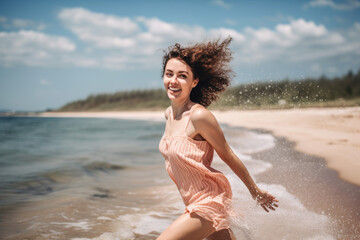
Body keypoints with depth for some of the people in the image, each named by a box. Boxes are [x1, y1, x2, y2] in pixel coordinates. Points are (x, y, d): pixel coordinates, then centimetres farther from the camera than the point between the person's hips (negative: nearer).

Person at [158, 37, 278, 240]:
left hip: (209, 202, -8)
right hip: (194, 203, 8)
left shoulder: (199, 116, -21)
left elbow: (229, 157, -12)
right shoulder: (169, 115, 3)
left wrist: (256, 192, 0)